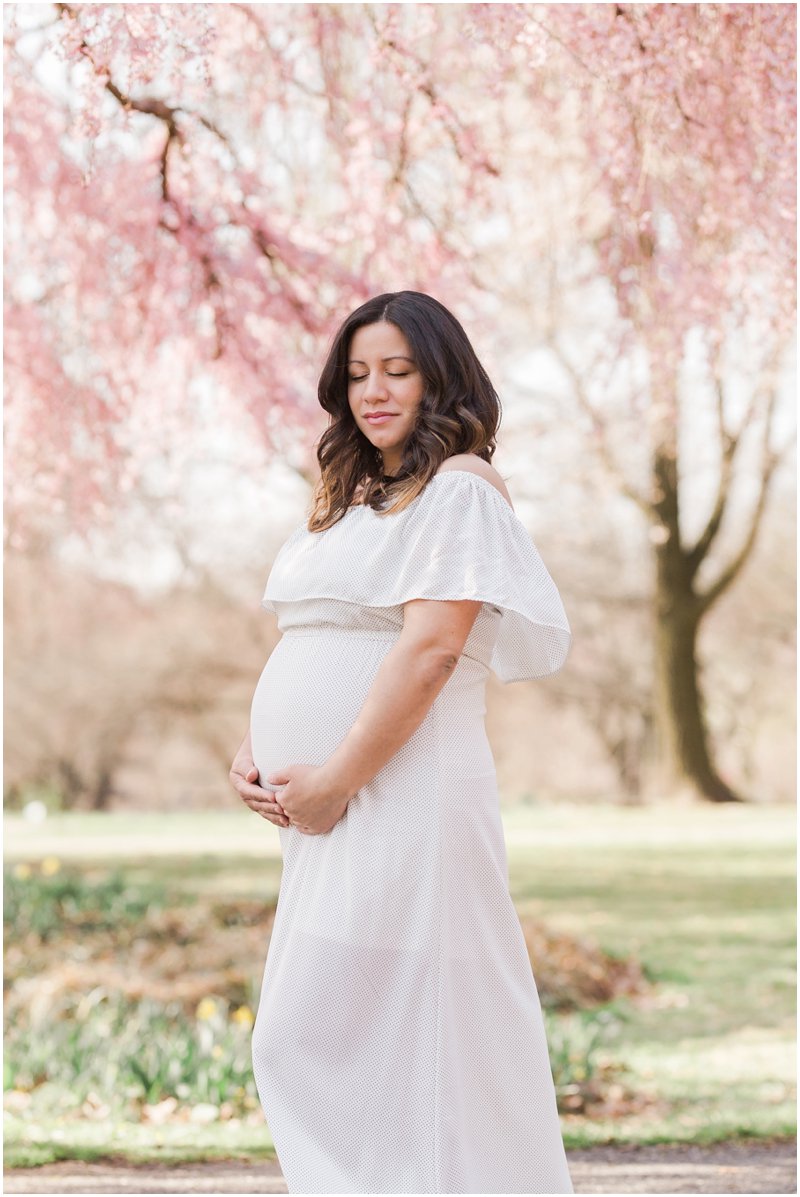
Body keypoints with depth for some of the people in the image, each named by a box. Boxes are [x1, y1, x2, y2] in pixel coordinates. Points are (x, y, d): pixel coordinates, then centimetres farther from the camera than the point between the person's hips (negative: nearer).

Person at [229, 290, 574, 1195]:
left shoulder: (460, 488, -6)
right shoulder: (345, 499, 21)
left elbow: (431, 651, -16)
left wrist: (335, 779, -17)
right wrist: (251, 754, 6)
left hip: (398, 801, -9)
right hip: (322, 807, 9)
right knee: (301, 1043, 11)